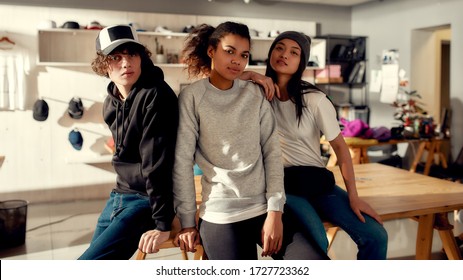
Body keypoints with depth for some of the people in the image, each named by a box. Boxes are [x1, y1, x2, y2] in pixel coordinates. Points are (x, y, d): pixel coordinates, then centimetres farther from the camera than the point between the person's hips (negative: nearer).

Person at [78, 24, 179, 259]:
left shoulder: (155, 96, -19)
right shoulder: (111, 102, 6)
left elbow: (157, 162, -24)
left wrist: (162, 224, -24)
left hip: (146, 201, -8)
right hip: (117, 197, 9)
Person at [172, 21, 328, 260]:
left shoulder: (256, 94, 7)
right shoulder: (192, 97, -2)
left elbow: (272, 152, 3)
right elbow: (182, 161, -3)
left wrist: (275, 211, -5)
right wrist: (187, 222, -2)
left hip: (264, 208, 3)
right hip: (219, 215, -2)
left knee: (314, 257, -12)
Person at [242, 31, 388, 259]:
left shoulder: (314, 100, -7)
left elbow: (339, 146, -4)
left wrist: (353, 197, -10)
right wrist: (251, 75, -21)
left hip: (317, 180, 2)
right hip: (281, 184, -1)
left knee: (375, 236, -13)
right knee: (316, 243, -30)